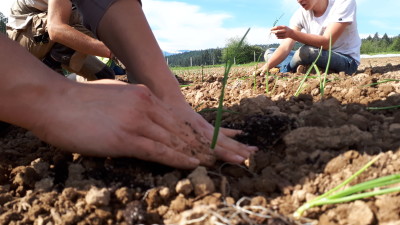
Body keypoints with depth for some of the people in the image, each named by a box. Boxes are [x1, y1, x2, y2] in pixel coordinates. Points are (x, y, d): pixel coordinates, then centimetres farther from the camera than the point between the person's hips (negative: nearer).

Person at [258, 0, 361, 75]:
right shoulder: (301, 14, -6)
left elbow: (326, 43, -32)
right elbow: (285, 47, -16)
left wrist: (292, 33, -43)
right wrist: (267, 66, -33)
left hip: (347, 62, -6)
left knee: (306, 51, -34)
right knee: (269, 53, 4)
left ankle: (285, 71, -5)